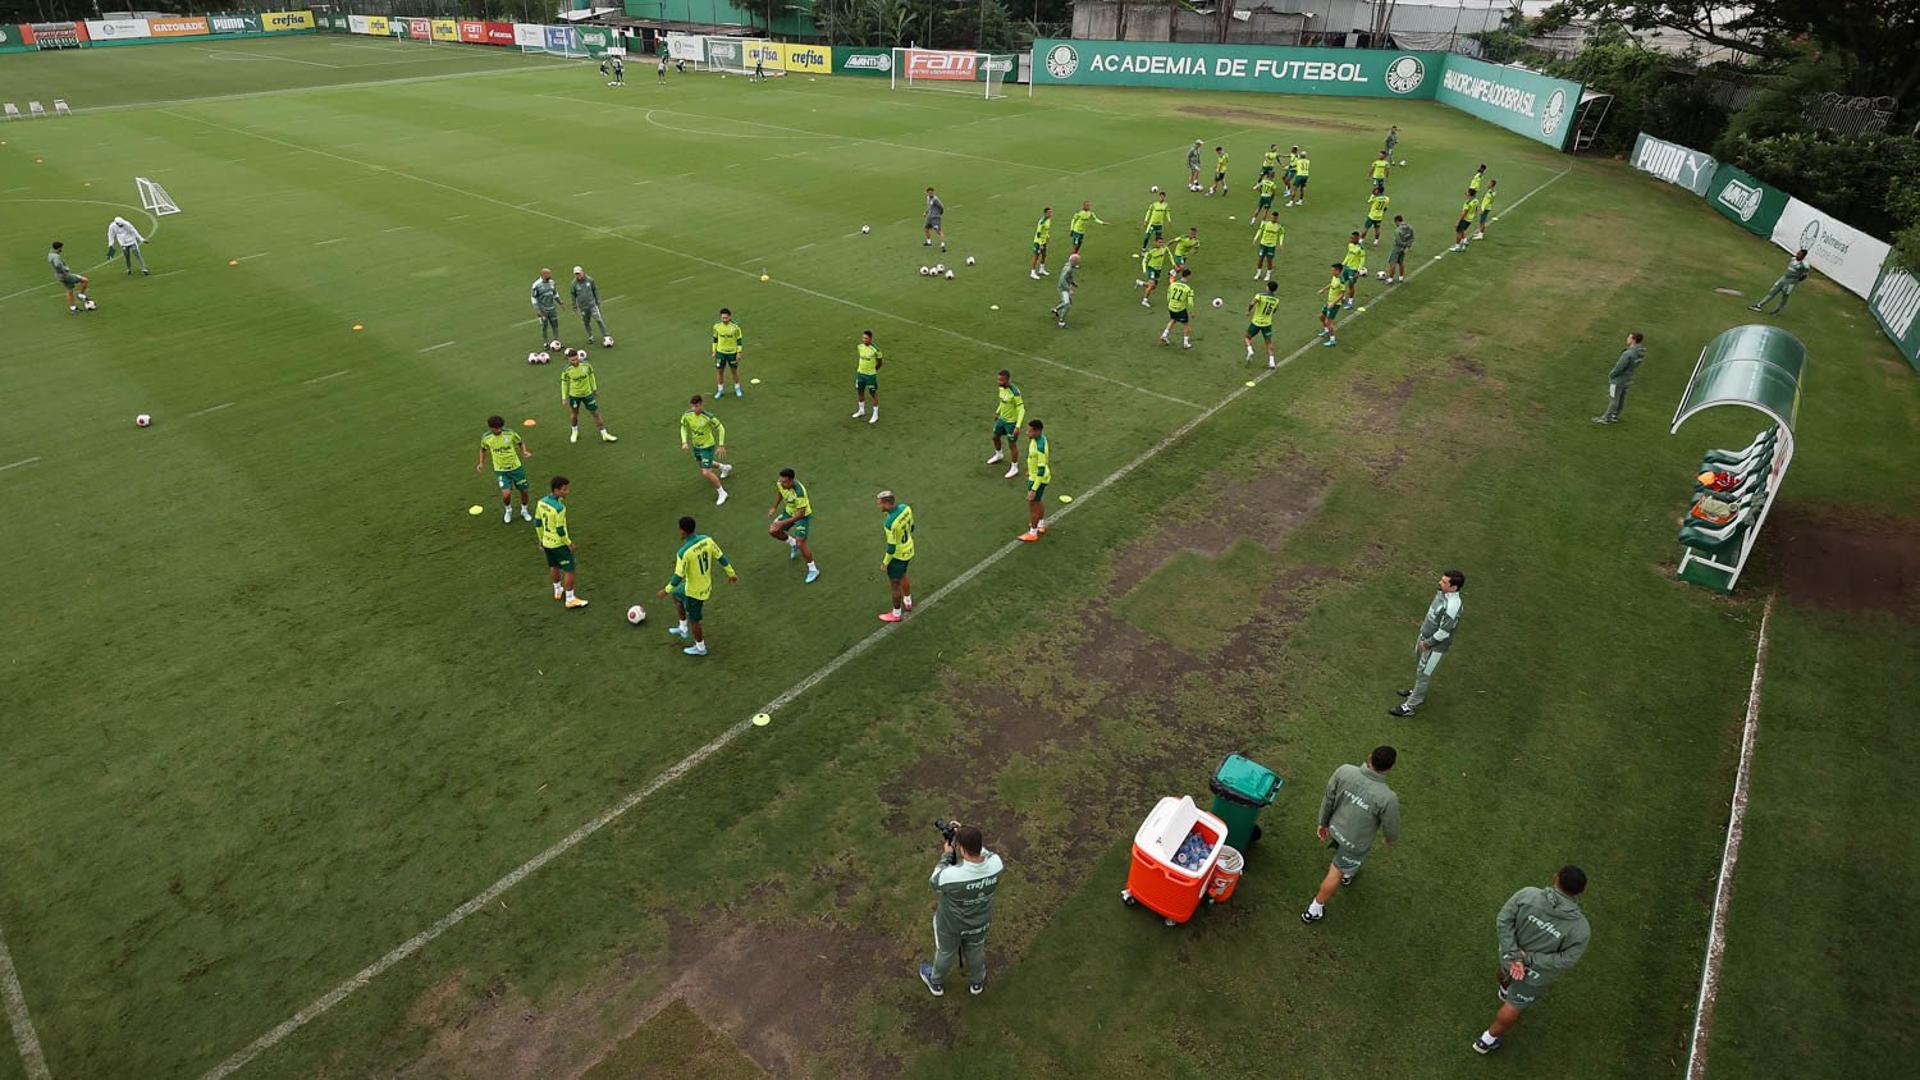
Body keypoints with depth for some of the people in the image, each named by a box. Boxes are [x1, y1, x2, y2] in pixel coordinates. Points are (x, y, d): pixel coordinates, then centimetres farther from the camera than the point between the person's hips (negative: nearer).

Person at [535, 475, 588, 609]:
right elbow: (560, 530, -24)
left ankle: (558, 591, 44)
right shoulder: (559, 508, -28)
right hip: (559, 544, -8)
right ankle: (570, 600, 12)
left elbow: (537, 522, 6)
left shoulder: (542, 501, -4)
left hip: (546, 542, 8)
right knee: (569, 570, 5)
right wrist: (569, 543, -9)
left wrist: (541, 539, 18)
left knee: (553, 567, 25)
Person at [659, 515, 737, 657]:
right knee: (676, 595, 31)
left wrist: (666, 590, -8)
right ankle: (683, 629, 44)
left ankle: (700, 648, 36)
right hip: (706, 584, 8)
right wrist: (731, 573, 10)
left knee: (693, 619, 15)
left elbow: (678, 576, -24)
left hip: (695, 591, -8)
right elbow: (721, 557, -3)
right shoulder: (706, 539, -12)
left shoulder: (683, 552, -31)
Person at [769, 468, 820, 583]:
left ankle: (813, 570, 8)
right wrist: (774, 507, 9)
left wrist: (783, 523, -39)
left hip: (803, 516, -7)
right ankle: (793, 543, 32)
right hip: (789, 511, 7)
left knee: (800, 544, -13)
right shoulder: (780, 483, -18)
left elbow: (801, 514, -37)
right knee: (772, 531, 4)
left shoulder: (799, 492, -40)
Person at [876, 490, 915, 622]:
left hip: (898, 555, -8)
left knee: (895, 585, 14)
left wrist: (885, 562, -10)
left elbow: (892, 547, -25)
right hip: (909, 550, 8)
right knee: (902, 576, 31)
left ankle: (896, 614, 33)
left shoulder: (890, 523, -35)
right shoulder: (905, 507, -12)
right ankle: (908, 603, 52)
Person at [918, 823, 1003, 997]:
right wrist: (963, 835, -10)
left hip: (951, 923, -3)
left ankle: (936, 983, 56)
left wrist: (946, 855, -8)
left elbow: (935, 882, -17)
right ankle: (977, 982, 59)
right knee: (976, 950, 33)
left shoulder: (950, 876, -42)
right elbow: (982, 852, -5)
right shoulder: (996, 864, -31)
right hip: (980, 921, 3)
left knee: (945, 952, 28)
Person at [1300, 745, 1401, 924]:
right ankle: (1314, 911, 37)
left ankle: (1348, 873, 68)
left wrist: (1323, 822, 8)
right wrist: (1390, 839, 9)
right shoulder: (1388, 798, -37)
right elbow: (1391, 826, -16)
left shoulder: (1344, 771, -28)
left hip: (1336, 828, 4)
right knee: (1335, 873, 19)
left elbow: (1328, 799, -12)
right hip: (1355, 842, -4)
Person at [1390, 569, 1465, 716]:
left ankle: (1409, 706, 20)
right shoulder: (1442, 593, -8)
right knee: (1418, 667, 27)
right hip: (1425, 637, 9)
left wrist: (1428, 643, -16)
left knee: (1423, 674, 6)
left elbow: (1444, 632, -27)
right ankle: (1418, 693, 50)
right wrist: (1425, 623, 13)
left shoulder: (1453, 606, -35)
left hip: (1436, 646, -9)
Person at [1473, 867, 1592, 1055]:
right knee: (1513, 1009, 22)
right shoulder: (1580, 928, -28)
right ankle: (1488, 1039, 39)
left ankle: (1505, 990, 70)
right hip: (1535, 974, -2)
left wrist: (1513, 956, -20)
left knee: (1507, 972, 39)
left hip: (1510, 955, 2)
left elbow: (1503, 922, -24)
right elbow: (1567, 960, -25)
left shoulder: (1527, 894, -27)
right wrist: (1530, 959, -20)